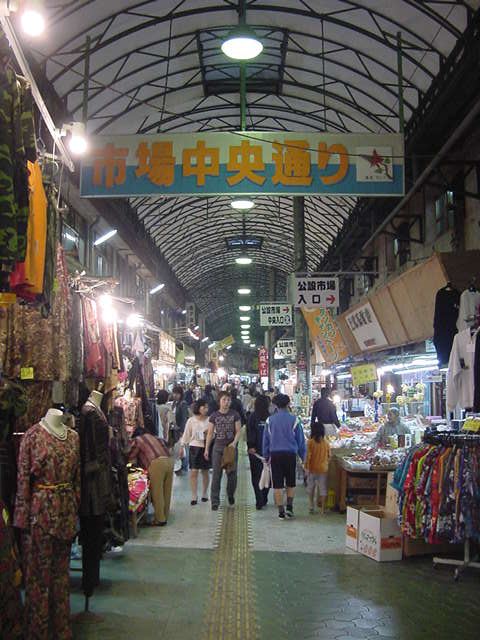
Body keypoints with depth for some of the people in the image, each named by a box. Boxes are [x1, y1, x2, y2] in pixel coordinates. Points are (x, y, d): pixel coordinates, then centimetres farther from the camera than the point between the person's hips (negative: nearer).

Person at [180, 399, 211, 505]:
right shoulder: (191, 420, 0)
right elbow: (186, 435, 7)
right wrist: (182, 446, 6)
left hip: (206, 447, 1)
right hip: (195, 447, -1)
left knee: (205, 472, 10)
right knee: (193, 472, -6)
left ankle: (204, 494, 25)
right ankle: (194, 496, 1)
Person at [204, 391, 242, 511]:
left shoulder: (234, 414, 1)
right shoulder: (214, 415, 2)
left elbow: (238, 430, 0)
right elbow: (210, 433, 5)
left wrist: (234, 442, -16)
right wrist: (206, 449, 2)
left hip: (231, 446, 0)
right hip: (218, 446, 0)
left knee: (232, 473, 5)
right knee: (216, 474, -2)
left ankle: (231, 495, 30)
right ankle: (215, 502, 3)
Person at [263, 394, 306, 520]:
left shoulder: (270, 420, 2)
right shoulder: (294, 420, -2)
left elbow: (265, 439, 7)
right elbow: (301, 440, 3)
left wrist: (266, 456, 15)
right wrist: (303, 456, 13)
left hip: (275, 454, 1)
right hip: (290, 454, -1)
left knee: (277, 485, 5)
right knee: (291, 483, 16)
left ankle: (281, 511, 5)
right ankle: (289, 506, 7)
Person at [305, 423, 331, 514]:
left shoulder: (311, 442, -12)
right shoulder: (326, 443, -4)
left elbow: (308, 456, -12)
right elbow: (329, 457, 5)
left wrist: (307, 467, -4)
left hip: (312, 468, -1)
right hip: (323, 468, 1)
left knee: (311, 487, 16)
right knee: (323, 488, 7)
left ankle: (311, 507, 19)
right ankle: (322, 508, 8)